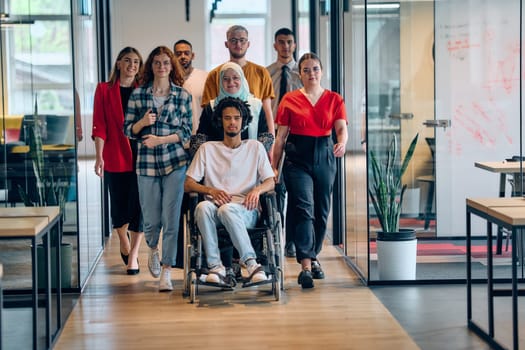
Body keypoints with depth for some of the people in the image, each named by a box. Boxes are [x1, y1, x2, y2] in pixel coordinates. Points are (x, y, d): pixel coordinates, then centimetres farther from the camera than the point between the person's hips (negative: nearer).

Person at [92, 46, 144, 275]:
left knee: (138, 205, -3)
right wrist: (99, 156, -8)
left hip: (141, 155, 0)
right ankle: (124, 244, 35)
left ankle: (133, 256, 4)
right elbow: (99, 126, -2)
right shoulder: (104, 90, 2)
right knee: (119, 204, 9)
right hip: (115, 156, 0)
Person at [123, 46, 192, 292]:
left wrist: (161, 139, -12)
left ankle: (166, 270, 2)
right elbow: (127, 129, 7)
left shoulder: (183, 96, 3)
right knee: (151, 219, 5)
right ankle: (153, 248, 38)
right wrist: (142, 122, -12)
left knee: (171, 218, -6)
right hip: (147, 162, 1)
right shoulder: (138, 94, 5)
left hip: (175, 162, -1)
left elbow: (186, 132, 1)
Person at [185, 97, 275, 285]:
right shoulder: (207, 149, 19)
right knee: (203, 207, -36)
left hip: (245, 210, -1)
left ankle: (250, 262, -40)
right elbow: (188, 184, 11)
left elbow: (270, 181, 11)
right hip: (216, 206, 1)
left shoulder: (255, 147, 19)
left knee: (227, 209, -38)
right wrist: (211, 190, -11)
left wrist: (257, 190, -14)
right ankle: (215, 266, -36)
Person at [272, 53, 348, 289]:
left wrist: (342, 143, -29)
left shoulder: (334, 99, 7)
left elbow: (341, 128, -5)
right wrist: (274, 168, 0)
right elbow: (281, 137, 4)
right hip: (297, 158, -2)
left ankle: (313, 257, 27)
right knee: (304, 208, -15)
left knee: (321, 211, 9)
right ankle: (306, 265, -21)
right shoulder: (290, 100, 4)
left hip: (324, 156, 3)